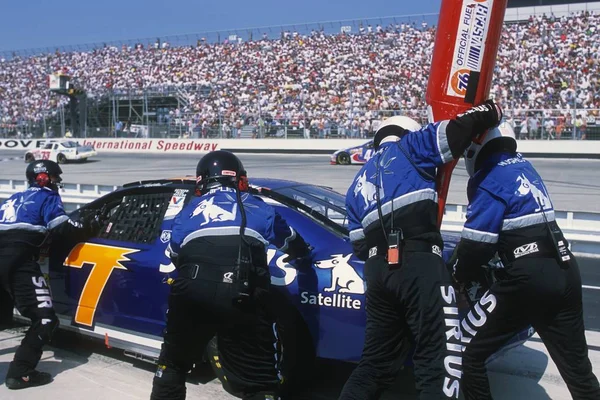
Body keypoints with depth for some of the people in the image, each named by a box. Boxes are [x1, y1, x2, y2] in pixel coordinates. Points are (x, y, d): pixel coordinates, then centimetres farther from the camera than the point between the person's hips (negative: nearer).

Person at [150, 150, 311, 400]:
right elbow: (298, 248, 31)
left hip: (192, 294, 2)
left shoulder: (188, 211, 23)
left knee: (173, 362, 27)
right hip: (241, 297, -1)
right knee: (259, 379, 8)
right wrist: (301, 254, 55)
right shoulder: (257, 208, 21)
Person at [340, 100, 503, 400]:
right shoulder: (408, 147, 12)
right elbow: (454, 132, -1)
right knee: (440, 358, -5)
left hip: (376, 271, 7)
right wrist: (490, 112, 16)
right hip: (419, 265, -7)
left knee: (377, 360, 18)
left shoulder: (358, 184, 28)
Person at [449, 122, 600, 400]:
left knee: (468, 352, 3)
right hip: (566, 272, 9)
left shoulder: (490, 178, -8)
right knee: (577, 365, 18)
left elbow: (477, 242, -13)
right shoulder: (523, 166, 16)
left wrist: (456, 275, 6)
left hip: (528, 277, -8)